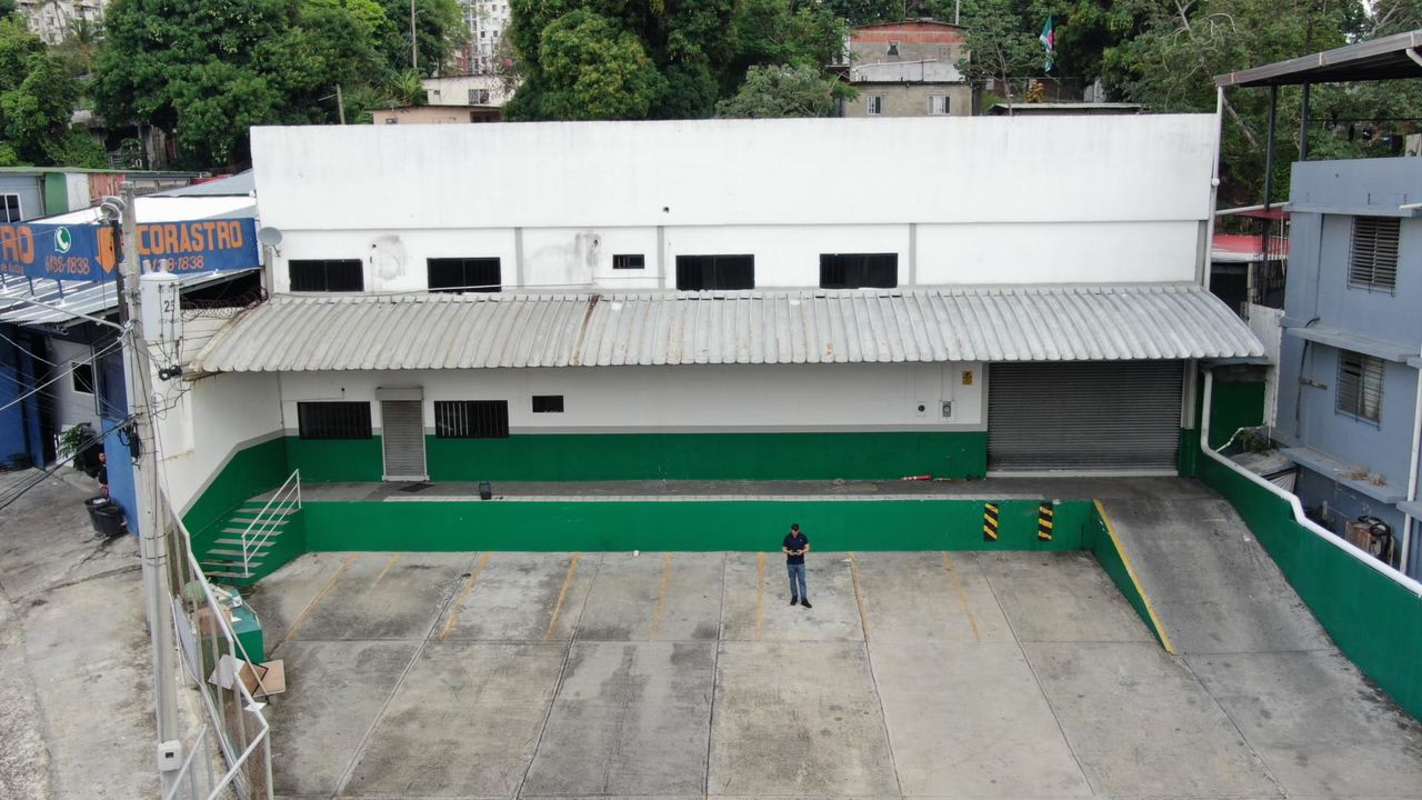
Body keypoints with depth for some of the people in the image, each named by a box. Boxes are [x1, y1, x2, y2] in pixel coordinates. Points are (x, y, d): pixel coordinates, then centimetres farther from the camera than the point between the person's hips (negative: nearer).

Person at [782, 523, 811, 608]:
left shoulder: (803, 537, -6)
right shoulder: (787, 537, -6)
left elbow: (807, 548, -1)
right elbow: (784, 549, -1)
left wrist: (802, 551, -22)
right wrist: (788, 552, -23)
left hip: (800, 563, -1)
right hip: (790, 563, 1)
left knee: (802, 581, -2)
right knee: (792, 581, 11)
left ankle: (804, 599, -1)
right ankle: (794, 597, 25)